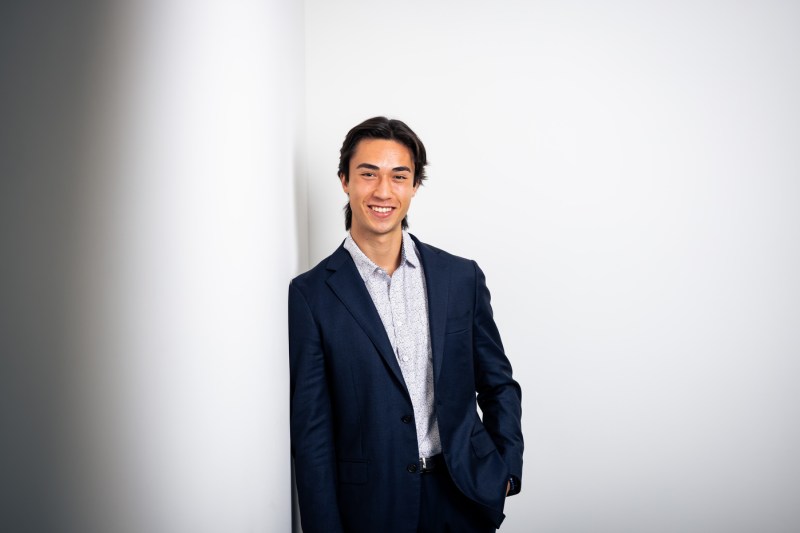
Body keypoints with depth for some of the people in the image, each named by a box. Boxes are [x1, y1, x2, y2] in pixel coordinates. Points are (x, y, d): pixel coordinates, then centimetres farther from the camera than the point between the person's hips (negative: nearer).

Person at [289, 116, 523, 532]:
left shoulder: (463, 277, 0)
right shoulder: (310, 295, -8)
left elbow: (498, 386, 9)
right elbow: (311, 432, -7)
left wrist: (507, 471, 0)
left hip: (465, 497, 2)